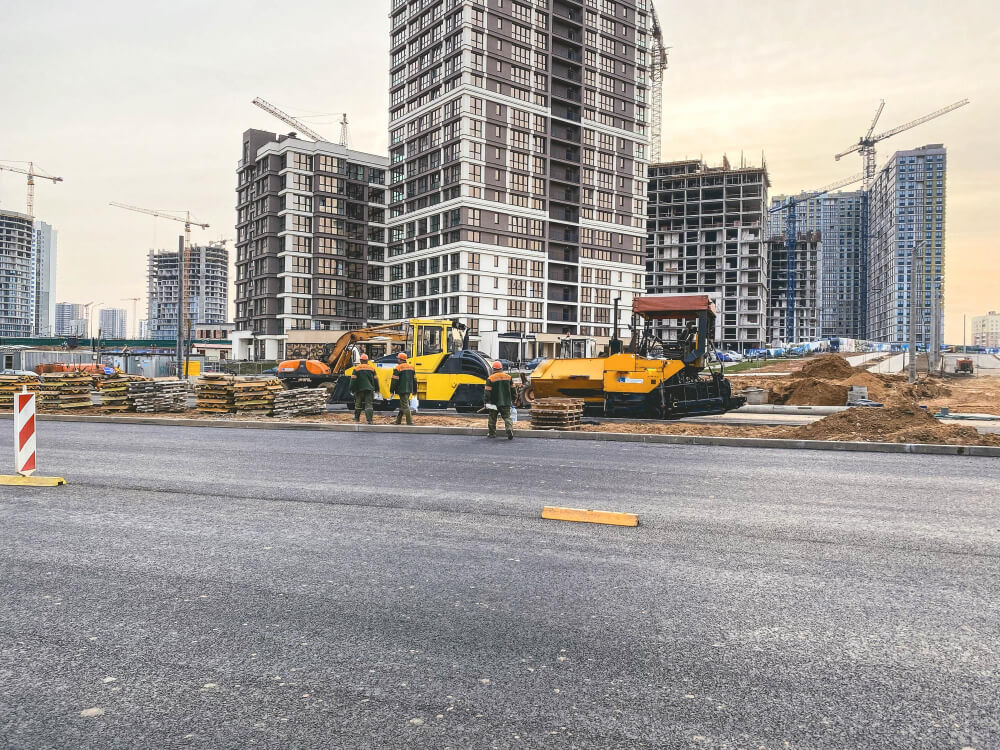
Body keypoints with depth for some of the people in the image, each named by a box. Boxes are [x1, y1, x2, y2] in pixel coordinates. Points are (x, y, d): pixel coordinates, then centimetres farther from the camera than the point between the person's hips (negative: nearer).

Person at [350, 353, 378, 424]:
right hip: (369, 389, 1)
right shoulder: (371, 368, 6)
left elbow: (353, 380, -5)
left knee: (358, 403, 16)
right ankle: (369, 420, -14)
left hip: (359, 389, -1)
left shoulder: (356, 368, -1)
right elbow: (375, 379, 9)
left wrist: (352, 389, 1)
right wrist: (376, 388, 18)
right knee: (369, 404, -3)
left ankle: (357, 418, 29)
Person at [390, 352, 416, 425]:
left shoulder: (398, 368, -10)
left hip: (402, 390, -7)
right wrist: (414, 390, 21)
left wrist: (392, 390, -5)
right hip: (409, 390, 7)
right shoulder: (411, 367, 12)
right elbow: (414, 379, 15)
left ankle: (410, 421, -10)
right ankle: (398, 420, 24)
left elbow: (394, 380, -12)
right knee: (403, 405, 16)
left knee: (405, 405, -6)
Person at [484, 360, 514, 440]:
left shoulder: (490, 379, -7)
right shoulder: (508, 377, 6)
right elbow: (512, 390, 12)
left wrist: (486, 401, -7)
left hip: (494, 402, -2)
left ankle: (492, 433, 19)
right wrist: (513, 400, 22)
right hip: (506, 403, 2)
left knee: (492, 418, 12)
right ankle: (510, 428, -22)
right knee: (507, 417, 3)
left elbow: (487, 392, -12)